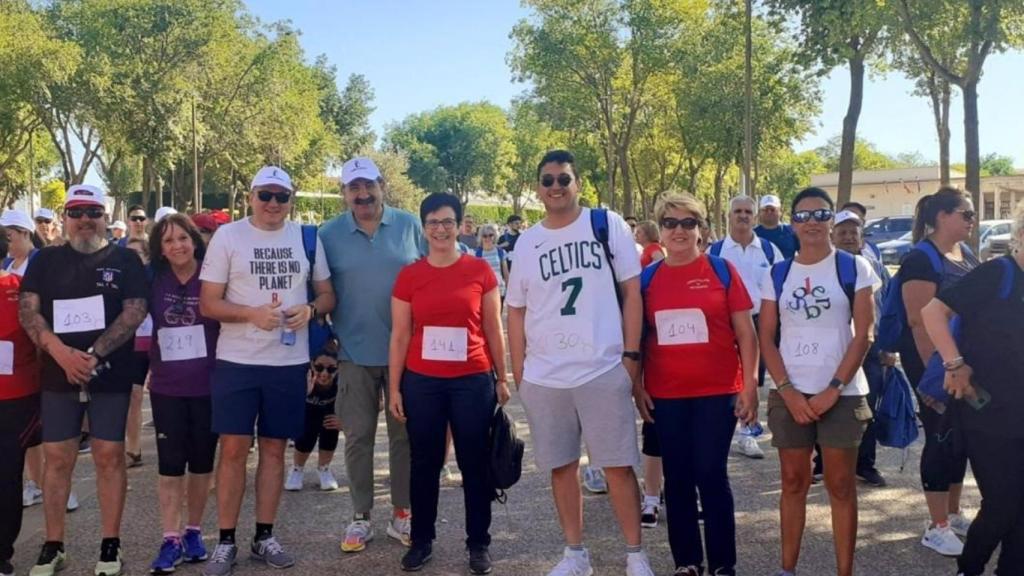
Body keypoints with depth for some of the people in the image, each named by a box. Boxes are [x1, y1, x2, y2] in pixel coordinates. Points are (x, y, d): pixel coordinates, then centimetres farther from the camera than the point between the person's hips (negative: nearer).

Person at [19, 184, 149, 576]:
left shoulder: (125, 259, 4)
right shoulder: (46, 259, 10)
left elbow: (135, 311, -6)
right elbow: (27, 309, 0)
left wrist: (94, 354, -16)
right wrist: (63, 354, -15)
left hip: (111, 374, -2)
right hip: (58, 374, 2)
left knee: (109, 456, 1)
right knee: (58, 458, 5)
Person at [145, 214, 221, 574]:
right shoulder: (154, 280, 1)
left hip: (208, 385, -1)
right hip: (166, 386, 1)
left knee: (201, 460, 10)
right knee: (170, 463, 2)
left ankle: (194, 530, 25)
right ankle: (171, 539, 9)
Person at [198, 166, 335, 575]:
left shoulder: (306, 238, 6)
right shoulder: (228, 236, -2)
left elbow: (328, 294, 11)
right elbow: (208, 304, -4)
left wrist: (310, 309, -11)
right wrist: (253, 314, -20)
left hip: (290, 362, 2)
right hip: (237, 361, -2)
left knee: (274, 449, 10)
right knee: (233, 449, 1)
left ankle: (264, 536, 22)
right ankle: (226, 541, 14)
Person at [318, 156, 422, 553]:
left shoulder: (409, 225, 0)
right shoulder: (329, 234, -1)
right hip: (355, 353, 0)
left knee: (404, 434, 9)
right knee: (358, 437, 7)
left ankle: (402, 515, 22)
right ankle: (360, 518, 20)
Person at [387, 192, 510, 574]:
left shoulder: (480, 270, 0)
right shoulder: (408, 276, 2)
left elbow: (493, 330, 5)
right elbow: (399, 336, 4)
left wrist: (502, 378, 5)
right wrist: (394, 388, 2)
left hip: (473, 381, -1)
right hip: (421, 382, 1)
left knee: (475, 463, 7)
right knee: (424, 464, 11)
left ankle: (478, 543, 20)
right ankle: (421, 540, 25)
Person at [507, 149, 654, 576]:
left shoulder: (608, 225, 1)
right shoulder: (527, 242, 8)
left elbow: (632, 291, 1)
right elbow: (516, 311, 12)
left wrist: (631, 356, -4)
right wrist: (518, 373, 7)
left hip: (604, 370, -3)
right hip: (544, 377, 3)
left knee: (618, 465, 1)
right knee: (561, 466, 11)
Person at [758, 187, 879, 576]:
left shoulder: (853, 268, 0)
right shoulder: (777, 275, 5)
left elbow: (863, 335, -5)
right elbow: (766, 339, 4)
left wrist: (833, 389, -11)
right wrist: (787, 391, -8)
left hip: (841, 393, -2)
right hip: (789, 394, 2)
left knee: (840, 485, 4)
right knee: (793, 481, 9)